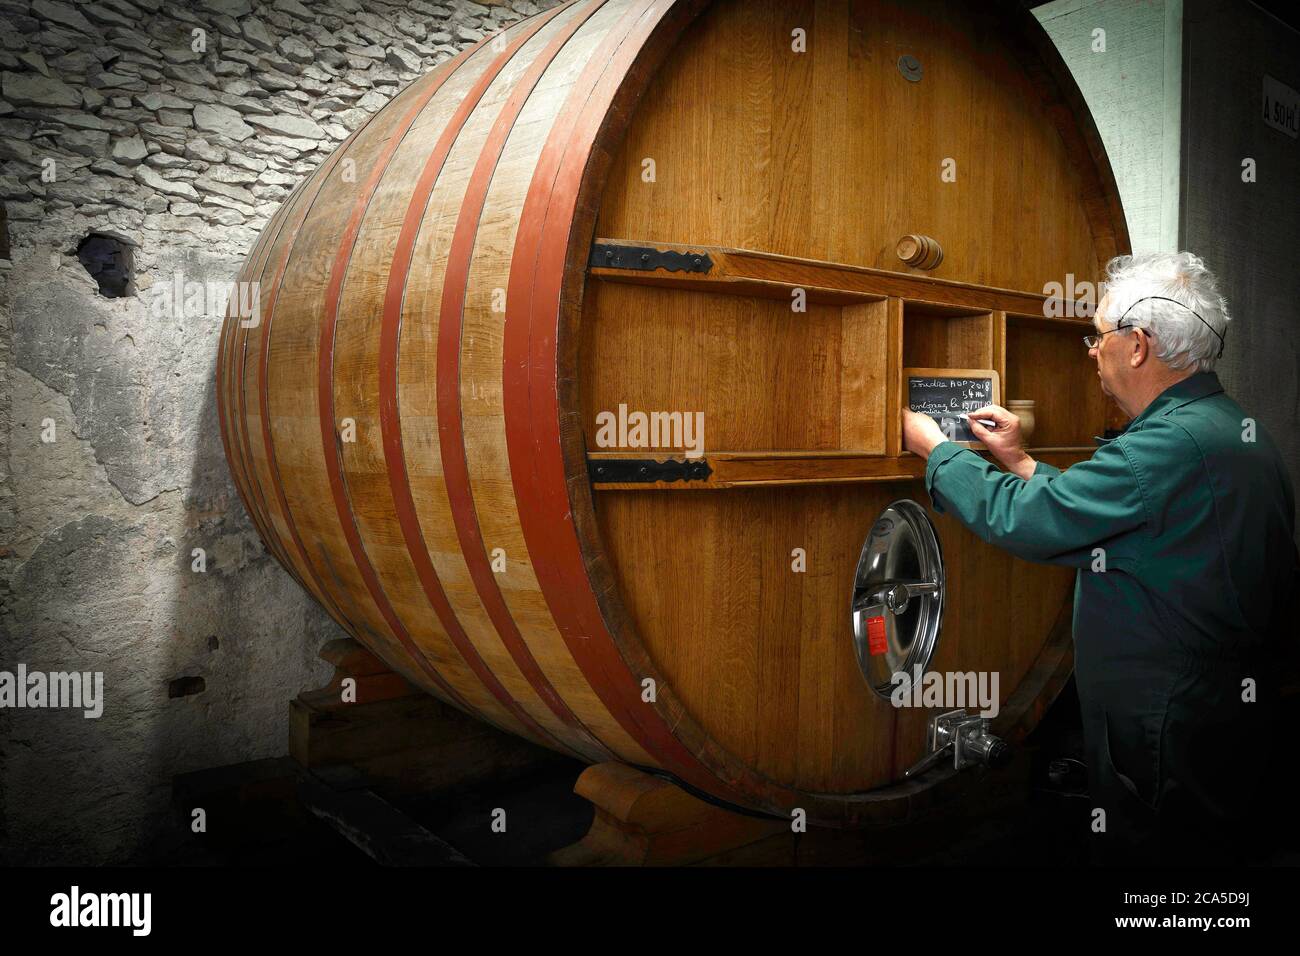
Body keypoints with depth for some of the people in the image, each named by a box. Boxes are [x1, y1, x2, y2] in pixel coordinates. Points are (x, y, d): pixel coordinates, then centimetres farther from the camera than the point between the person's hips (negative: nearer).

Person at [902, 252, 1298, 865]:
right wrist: (1019, 463, 15)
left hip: (1168, 737, -10)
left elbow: (1022, 519, -23)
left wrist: (932, 447, -9)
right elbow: (1094, 517, 13)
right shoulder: (1234, 429, 8)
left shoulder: (1173, 444, -25)